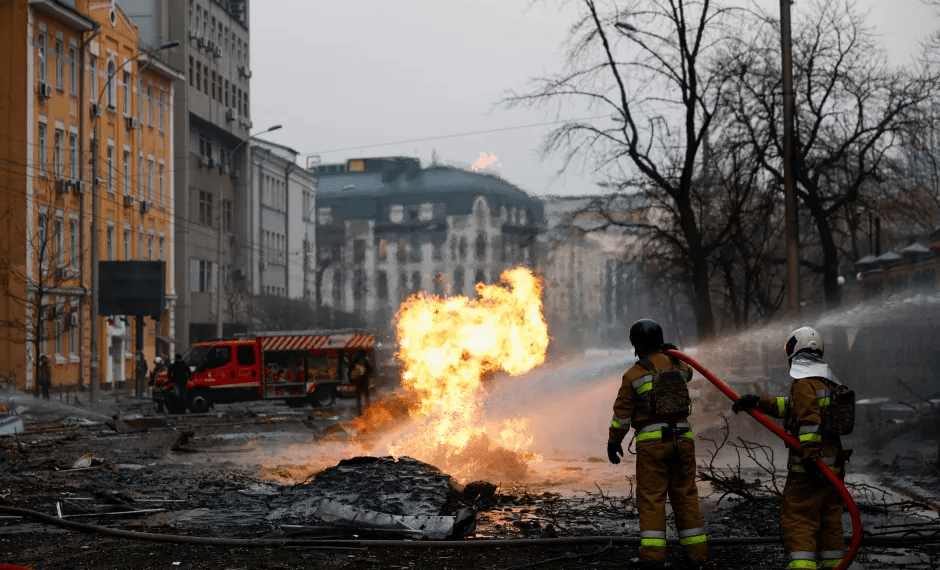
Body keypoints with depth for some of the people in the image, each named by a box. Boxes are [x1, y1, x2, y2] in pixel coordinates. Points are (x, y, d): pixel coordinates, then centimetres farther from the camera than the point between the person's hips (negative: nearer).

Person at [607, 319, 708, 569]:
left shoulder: (633, 375, -4)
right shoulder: (677, 365, 8)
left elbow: (622, 414, 0)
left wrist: (613, 442, 11)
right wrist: (674, 353, 46)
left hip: (652, 440, -4)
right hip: (682, 438, 4)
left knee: (651, 497, -1)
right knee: (685, 495, 10)